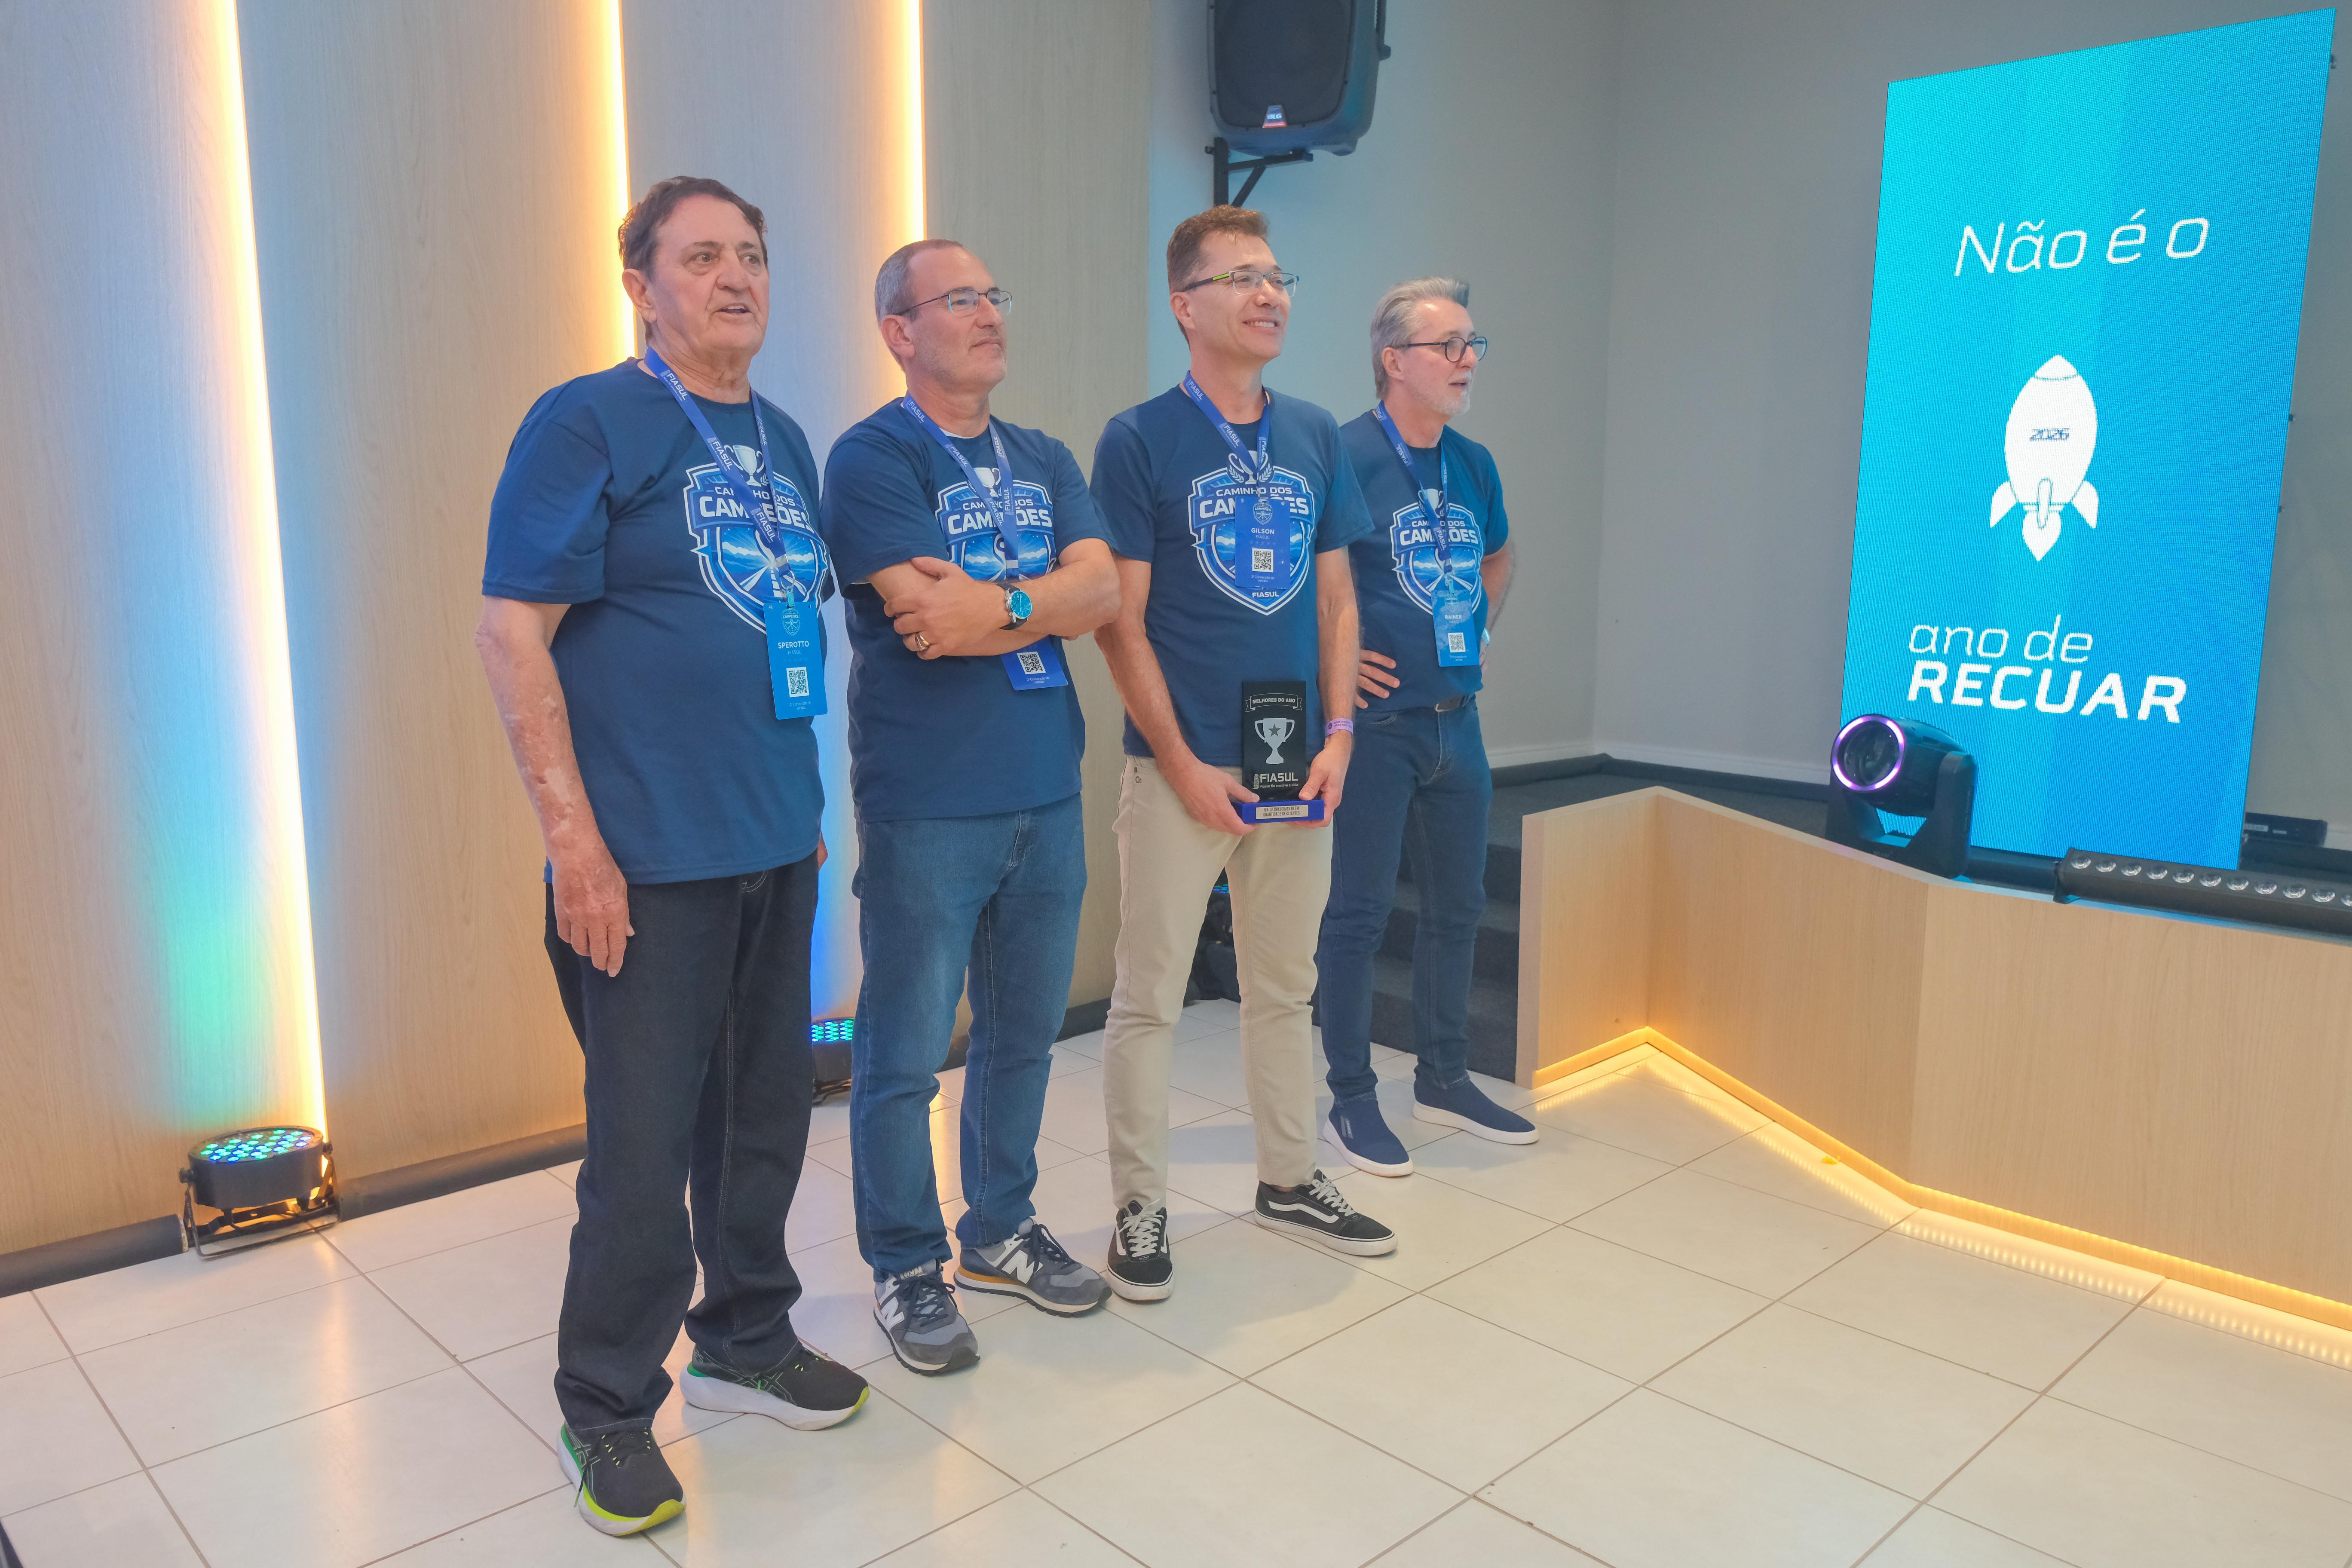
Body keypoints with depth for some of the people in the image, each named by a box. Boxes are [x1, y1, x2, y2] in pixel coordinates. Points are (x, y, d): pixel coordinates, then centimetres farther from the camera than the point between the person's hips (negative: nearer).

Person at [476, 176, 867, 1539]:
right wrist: (574, 837, -17)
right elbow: (513, 631, -12)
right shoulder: (586, 424, -7)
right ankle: (609, 1409, 21)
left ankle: (747, 1338, 37)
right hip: (652, 857, -7)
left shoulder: (786, 442, 14)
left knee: (766, 1109, 17)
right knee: (645, 1141, 1)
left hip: (779, 849, 7)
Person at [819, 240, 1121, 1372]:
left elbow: (1104, 591, -2)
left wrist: (995, 605, -17)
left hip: (1046, 793, 7)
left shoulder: (1044, 461, 14)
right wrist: (1048, 600, -7)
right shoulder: (872, 459, -7)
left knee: (1025, 1033, 16)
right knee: (905, 1053, 3)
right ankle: (907, 1269, 21)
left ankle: (1000, 1231, 34)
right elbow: (929, 618, -19)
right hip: (925, 808, -6)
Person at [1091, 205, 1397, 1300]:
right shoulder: (1138, 440, -6)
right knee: (1150, 997, 3)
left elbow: (1335, 598, 12)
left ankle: (1290, 1181, 32)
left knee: (1284, 987, 16)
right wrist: (1185, 764, -12)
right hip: (1180, 769, -5)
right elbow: (1121, 622, -8)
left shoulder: (1314, 437, 9)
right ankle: (1139, 1210, 18)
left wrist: (1336, 734, 1)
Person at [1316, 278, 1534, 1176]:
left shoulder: (1474, 465, 11)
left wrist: (1479, 630, 16)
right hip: (1376, 721, -8)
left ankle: (1444, 1079, 30)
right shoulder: (1343, 456, -12)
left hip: (1457, 719, 8)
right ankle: (1352, 1101, 13)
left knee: (1458, 904, 15)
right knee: (1358, 913, 1)